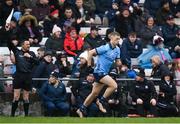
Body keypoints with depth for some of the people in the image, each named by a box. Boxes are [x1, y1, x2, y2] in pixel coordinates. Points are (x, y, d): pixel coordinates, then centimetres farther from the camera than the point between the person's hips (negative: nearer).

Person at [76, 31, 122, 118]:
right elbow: (91, 52, -13)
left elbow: (118, 62, 12)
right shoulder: (105, 48, -16)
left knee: (95, 93, 13)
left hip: (104, 73, 8)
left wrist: (120, 64, -12)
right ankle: (101, 101, -7)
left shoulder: (117, 49, 7)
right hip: (99, 71, -8)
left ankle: (82, 109, 23)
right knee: (114, 85, -22)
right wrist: (89, 66, -12)